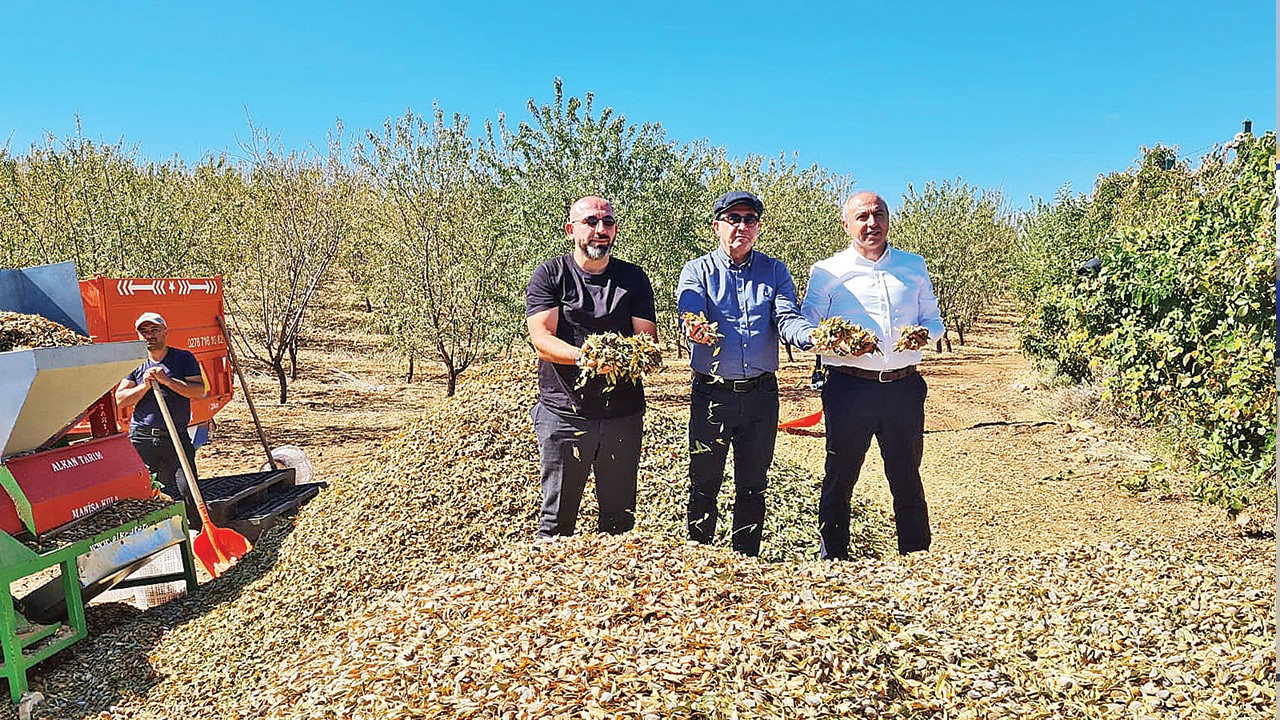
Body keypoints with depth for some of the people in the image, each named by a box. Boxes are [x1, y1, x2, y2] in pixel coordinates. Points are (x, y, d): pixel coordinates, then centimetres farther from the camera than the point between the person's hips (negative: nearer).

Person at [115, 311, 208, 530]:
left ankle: (197, 533, 2)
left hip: (176, 438, -3)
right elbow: (121, 399, 6)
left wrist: (167, 381, -15)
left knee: (187, 491, -11)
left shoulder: (183, 358, 5)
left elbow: (199, 391, -7)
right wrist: (145, 386, -9)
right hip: (141, 438, 3)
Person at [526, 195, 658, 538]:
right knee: (557, 517, 5)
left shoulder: (633, 278, 9)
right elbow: (541, 339, -9)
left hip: (623, 415, 3)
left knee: (620, 520, 12)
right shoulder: (550, 275, 2)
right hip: (564, 411, -2)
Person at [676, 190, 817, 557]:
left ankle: (746, 562, 27)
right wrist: (696, 331, -39)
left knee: (753, 485, 13)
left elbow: (787, 319, -6)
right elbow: (690, 318, -15)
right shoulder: (697, 270, 2)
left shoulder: (775, 271, 8)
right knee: (704, 483, 7)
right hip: (712, 392, -2)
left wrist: (812, 335, -29)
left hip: (761, 393, 2)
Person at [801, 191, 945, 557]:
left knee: (907, 478, 12)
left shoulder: (914, 266, 12)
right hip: (850, 388, -2)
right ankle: (833, 562, 18)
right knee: (840, 478, 5)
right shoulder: (827, 271, 3)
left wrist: (924, 335, -7)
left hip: (903, 387, 3)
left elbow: (934, 320, 16)